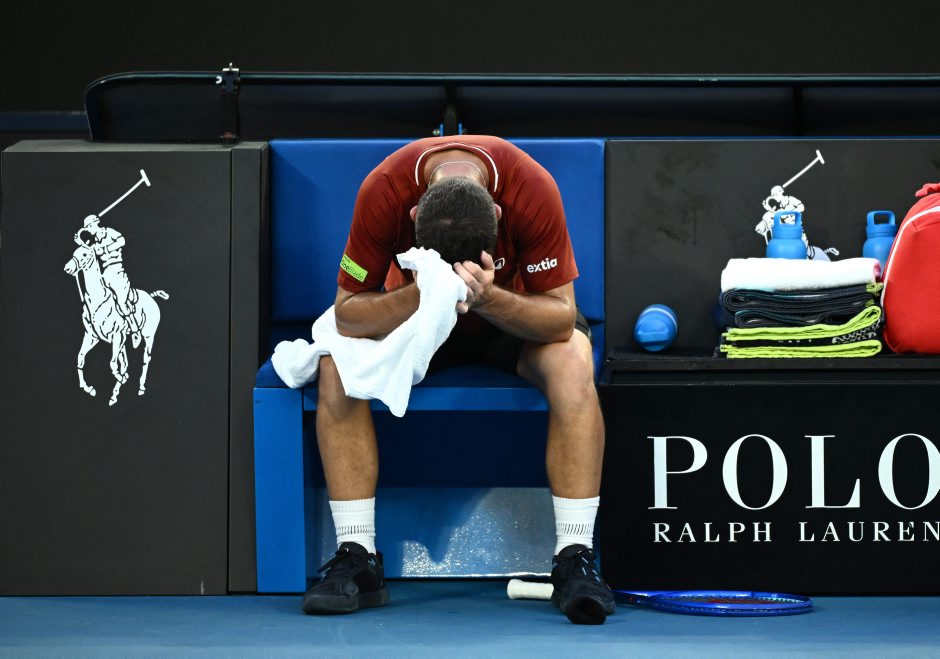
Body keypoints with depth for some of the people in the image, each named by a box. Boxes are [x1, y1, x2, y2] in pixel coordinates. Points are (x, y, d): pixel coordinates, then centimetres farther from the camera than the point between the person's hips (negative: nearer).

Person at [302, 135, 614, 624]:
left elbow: (561, 318, -28)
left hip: (515, 313, -1)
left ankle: (575, 560, -29)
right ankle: (356, 557, -22)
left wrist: (489, 299, -47)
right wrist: (417, 295, -44)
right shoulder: (383, 192, -32)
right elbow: (346, 313, -25)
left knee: (573, 362, -33)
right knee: (338, 363, -28)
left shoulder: (533, 190, -34)